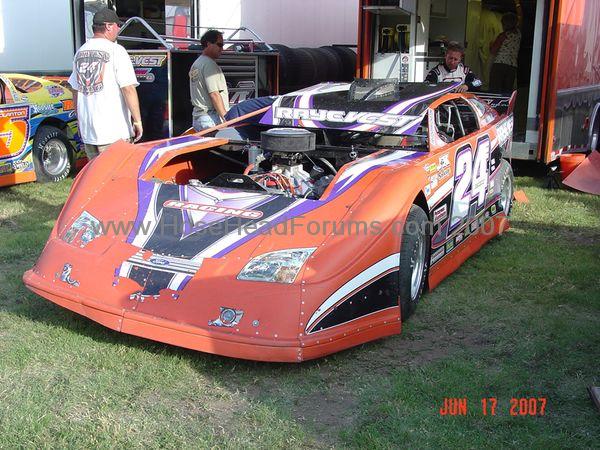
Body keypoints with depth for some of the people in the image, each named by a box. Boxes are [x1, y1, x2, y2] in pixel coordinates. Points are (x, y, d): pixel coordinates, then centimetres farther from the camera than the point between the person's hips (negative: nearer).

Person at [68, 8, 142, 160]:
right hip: (114, 130, -7)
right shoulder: (116, 50, -10)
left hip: (87, 130, 7)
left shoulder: (80, 52, 11)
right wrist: (138, 121, -11)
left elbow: (76, 90, 18)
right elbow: (128, 89, -16)